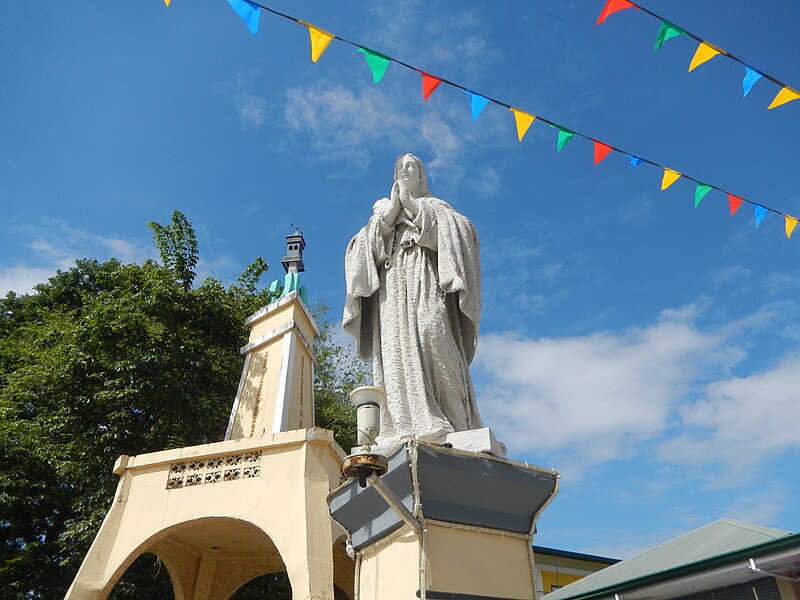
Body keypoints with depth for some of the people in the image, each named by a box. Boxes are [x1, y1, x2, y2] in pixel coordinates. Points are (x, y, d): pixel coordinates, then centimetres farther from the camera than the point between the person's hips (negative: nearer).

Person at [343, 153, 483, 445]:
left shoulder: (435, 205, 25)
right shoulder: (383, 209, 31)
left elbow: (455, 231, 2)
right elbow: (370, 246, 13)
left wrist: (412, 205, 0)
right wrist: (392, 209, 2)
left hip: (426, 281, -2)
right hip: (392, 284, 3)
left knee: (431, 334, -25)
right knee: (397, 347, -16)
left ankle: (446, 429, -30)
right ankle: (405, 428, -26)